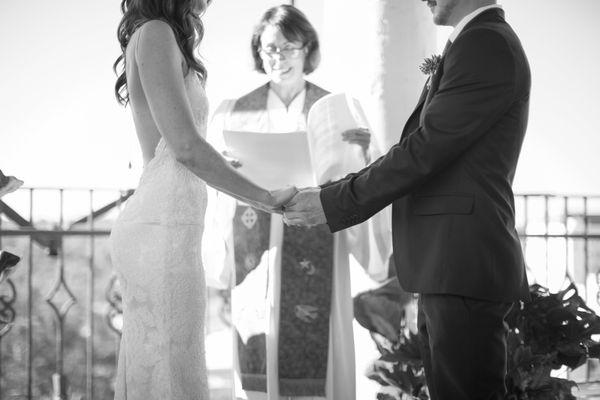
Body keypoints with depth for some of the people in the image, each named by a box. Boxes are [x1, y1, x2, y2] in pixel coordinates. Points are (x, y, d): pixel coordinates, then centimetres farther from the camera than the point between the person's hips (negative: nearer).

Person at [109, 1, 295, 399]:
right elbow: (186, 146, -16)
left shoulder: (157, 35, 19)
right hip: (163, 228, -10)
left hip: (157, 224, 10)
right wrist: (267, 198, -9)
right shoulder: (155, 33, -10)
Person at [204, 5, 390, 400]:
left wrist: (362, 151, -14)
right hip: (257, 252, 1)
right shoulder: (235, 113, 10)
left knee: (314, 349, -6)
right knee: (257, 351, -2)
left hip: (315, 247, -1)